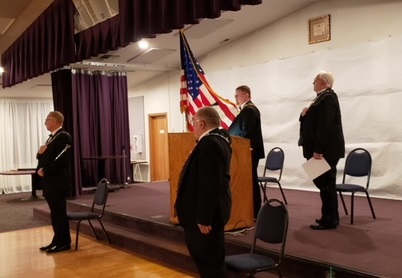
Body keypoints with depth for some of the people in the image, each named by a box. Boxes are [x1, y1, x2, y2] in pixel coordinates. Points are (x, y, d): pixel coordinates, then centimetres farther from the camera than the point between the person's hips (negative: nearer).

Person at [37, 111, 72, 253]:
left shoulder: (64, 137, -12)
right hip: (49, 181, 9)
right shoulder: (52, 137, 18)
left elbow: (62, 160, -21)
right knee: (55, 213, 13)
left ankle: (64, 243, 5)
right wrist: (40, 152, -3)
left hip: (58, 181, -9)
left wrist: (45, 171, -16)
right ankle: (58, 241, 20)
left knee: (59, 212, -3)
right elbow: (42, 157, 20)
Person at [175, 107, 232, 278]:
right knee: (211, 259, 20)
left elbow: (210, 185, -26)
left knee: (209, 261, 2)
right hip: (212, 210, 10)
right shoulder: (218, 139, 9)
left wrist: (204, 218, -23)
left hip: (206, 214, -10)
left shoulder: (209, 144, -23)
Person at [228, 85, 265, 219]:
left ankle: (254, 212, 3)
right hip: (250, 150, 10)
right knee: (251, 180, 14)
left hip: (248, 151, -10)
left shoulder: (248, 110, -16)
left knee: (250, 180, -4)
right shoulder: (250, 109, 16)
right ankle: (254, 211, 22)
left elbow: (245, 132, -24)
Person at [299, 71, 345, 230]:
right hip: (324, 148, 11)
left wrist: (318, 150, -24)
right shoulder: (324, 97, 17)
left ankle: (329, 221, 1)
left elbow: (324, 125, -23)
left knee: (326, 184, -6)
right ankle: (330, 217, 24)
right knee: (325, 183, 15)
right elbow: (317, 121, 22)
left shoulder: (327, 98, -16)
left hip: (326, 149, -11)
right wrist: (306, 114, 1)